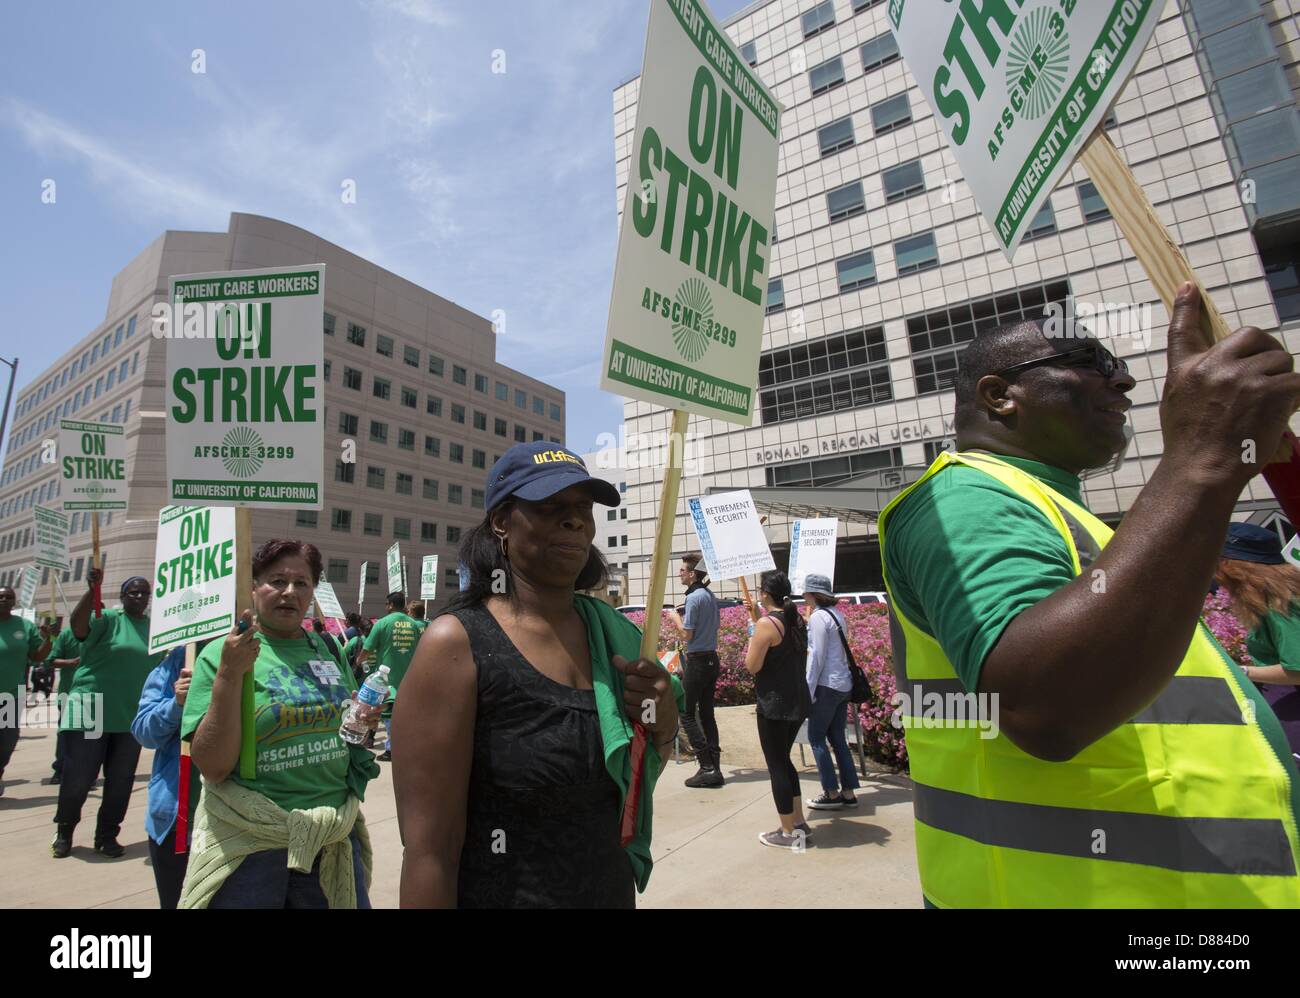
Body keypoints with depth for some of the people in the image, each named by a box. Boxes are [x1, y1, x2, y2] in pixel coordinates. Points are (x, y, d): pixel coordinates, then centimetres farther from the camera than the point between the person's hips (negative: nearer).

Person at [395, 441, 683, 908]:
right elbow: (430, 852, -20)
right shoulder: (456, 644, -21)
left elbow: (632, 784, 7)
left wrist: (664, 728, -12)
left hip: (616, 891, 6)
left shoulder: (609, 630, -4)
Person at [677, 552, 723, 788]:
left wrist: (675, 617, 0)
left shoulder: (693, 597, -16)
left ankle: (707, 766, -2)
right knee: (707, 714, 11)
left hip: (697, 661, -9)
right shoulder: (710, 595, 11)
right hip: (712, 659, 9)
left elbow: (687, 634, -15)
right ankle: (715, 767, 12)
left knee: (687, 713, 0)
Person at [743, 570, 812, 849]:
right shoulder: (797, 620, 6)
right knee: (783, 760, 22)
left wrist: (752, 639, -2)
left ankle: (789, 834, 15)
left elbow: (752, 667, -17)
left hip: (775, 705, -8)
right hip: (798, 701, 9)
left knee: (776, 765, 5)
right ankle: (799, 823, 29)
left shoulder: (766, 623, -19)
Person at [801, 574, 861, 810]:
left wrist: (808, 691, -13)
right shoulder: (837, 614, 11)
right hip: (844, 684, 8)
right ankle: (848, 792, 18)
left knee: (816, 737, 3)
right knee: (837, 738, 14)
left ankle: (832, 793, 7)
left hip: (827, 685, -8)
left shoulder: (818, 617, -14)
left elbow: (817, 656, -17)